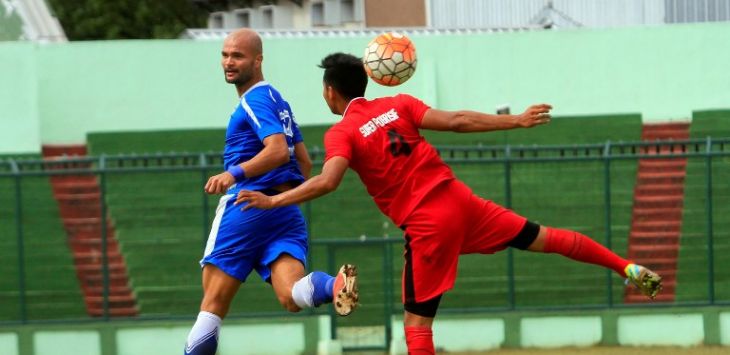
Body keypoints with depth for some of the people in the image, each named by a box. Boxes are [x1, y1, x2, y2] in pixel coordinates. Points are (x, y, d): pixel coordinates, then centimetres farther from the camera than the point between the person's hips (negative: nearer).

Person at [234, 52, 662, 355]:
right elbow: (456, 121, 1)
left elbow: (327, 181, -22)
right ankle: (629, 269, 17)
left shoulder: (341, 133, -5)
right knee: (543, 238, 16)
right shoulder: (399, 105, 8)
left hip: (426, 226, -5)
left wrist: (273, 201, -20)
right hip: (459, 199, 5)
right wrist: (517, 121, 5)